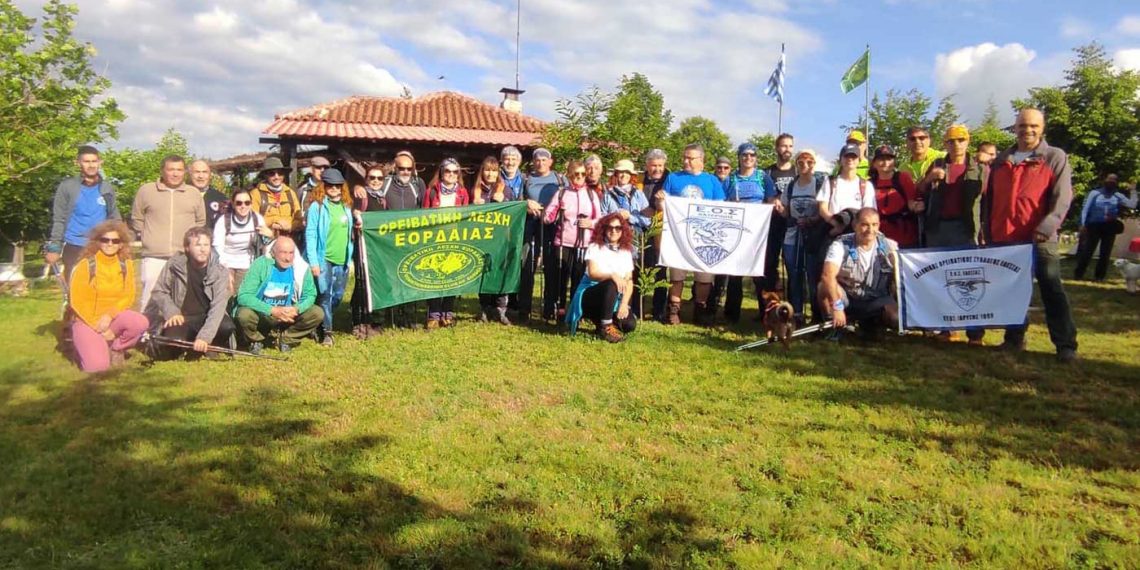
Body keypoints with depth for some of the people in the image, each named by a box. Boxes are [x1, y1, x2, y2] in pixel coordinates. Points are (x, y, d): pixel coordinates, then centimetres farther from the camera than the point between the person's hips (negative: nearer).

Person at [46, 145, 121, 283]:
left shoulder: (108, 188, 7)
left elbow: (114, 219, 9)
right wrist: (54, 247, -6)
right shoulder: (67, 186, -2)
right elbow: (59, 219, -2)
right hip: (74, 248, -2)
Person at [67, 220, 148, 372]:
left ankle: (115, 350, 0)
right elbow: (77, 302, -10)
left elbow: (129, 297, -1)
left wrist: (109, 315, -19)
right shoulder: (85, 264, -8)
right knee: (97, 365, -24)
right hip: (87, 321, -3)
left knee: (140, 323, -30)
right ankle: (88, 345, 13)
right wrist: (99, 329, -15)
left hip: (114, 318, 3)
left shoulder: (126, 264, 1)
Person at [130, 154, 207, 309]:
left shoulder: (194, 194, 10)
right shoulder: (146, 190, 6)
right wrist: (149, 238, 11)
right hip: (154, 258, -1)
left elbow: (200, 221, 19)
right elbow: (137, 219, 15)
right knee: (150, 299, 1)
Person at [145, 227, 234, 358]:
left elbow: (218, 307, -23)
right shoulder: (175, 264, -10)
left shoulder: (220, 272, -14)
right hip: (180, 319, 0)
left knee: (227, 326, -33)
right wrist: (172, 312, -19)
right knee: (168, 353, -26)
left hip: (205, 318, 0)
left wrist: (204, 337, -35)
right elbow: (158, 292, 1)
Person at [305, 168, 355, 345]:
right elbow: (310, 235, -8)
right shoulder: (317, 206, -6)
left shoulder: (346, 206, 10)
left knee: (338, 296, 11)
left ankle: (323, 323, 29)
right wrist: (313, 262, -13)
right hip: (323, 259, -5)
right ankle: (326, 332, 5)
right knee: (324, 296, -3)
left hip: (342, 260, 5)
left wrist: (350, 259, 13)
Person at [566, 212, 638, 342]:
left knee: (630, 324, -18)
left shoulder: (626, 251, 7)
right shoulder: (595, 247, -5)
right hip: (590, 295, -4)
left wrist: (624, 304, -14)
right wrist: (612, 275, -39)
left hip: (613, 300, 5)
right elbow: (592, 273, -20)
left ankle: (600, 319, 11)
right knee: (611, 284, -35)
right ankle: (606, 328, -24)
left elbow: (629, 282, 1)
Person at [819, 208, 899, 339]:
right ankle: (835, 325, -7)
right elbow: (828, 275, -31)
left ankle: (869, 324, 8)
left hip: (876, 300, 2)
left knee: (895, 316, -28)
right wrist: (837, 307, -39)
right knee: (825, 286, -32)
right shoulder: (841, 245, -17)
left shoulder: (889, 247, -7)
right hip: (846, 298, -2)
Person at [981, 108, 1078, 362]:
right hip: (1003, 239, 4)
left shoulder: (1056, 158, 2)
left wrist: (1046, 228, -20)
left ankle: (1066, 345, -2)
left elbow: (1062, 197, -8)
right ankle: (1014, 339, 20)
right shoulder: (1001, 160, 15)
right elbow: (989, 198, 18)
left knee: (1052, 291, -4)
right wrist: (987, 231, 12)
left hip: (1039, 239, -4)